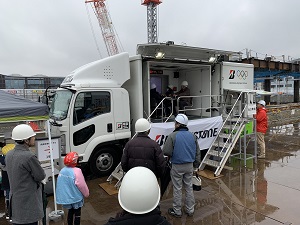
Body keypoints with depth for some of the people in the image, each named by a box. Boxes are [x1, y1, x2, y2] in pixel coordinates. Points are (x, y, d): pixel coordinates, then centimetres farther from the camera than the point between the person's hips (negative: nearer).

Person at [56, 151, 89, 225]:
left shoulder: (62, 170, -5)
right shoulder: (76, 171, -26)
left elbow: (60, 184, 5)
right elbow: (82, 185, -19)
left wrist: (62, 194, 19)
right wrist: (86, 193, -2)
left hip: (66, 196, 6)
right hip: (76, 197, -6)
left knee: (70, 212, 24)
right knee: (77, 214, 12)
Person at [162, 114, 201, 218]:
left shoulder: (173, 136, -17)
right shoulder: (192, 136, 1)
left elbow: (166, 152, -19)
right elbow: (197, 152, 7)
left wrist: (171, 155, 4)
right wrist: (196, 165, 16)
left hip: (177, 166, -5)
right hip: (189, 166, 5)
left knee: (177, 189, 8)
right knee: (189, 188, 17)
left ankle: (177, 211, 21)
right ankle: (190, 210, 28)